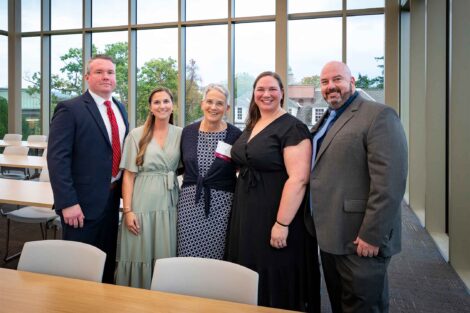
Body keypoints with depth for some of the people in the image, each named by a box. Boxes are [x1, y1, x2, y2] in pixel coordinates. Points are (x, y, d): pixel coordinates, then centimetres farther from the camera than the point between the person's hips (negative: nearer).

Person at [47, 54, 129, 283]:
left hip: (112, 196, 6)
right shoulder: (70, 109, -10)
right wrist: (67, 203, -19)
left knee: (108, 260, 18)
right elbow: (57, 158, -15)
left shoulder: (120, 108, 10)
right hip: (84, 200, -6)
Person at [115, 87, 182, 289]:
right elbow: (128, 175, -2)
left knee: (166, 257, 8)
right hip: (142, 204, -2)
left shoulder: (181, 134, 5)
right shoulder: (137, 135, 0)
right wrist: (127, 210, -8)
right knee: (139, 255, 5)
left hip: (169, 204, 2)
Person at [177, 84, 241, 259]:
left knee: (215, 258, 3)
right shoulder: (188, 131, 5)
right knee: (187, 256, 6)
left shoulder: (235, 135, -5)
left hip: (221, 204, -2)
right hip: (190, 202, 3)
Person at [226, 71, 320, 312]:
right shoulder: (251, 127, 11)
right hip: (246, 215, 8)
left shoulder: (292, 128, -14)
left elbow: (299, 179, -21)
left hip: (273, 218, -8)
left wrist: (282, 223, -24)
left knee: (276, 281, 8)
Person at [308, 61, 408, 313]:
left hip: (360, 240, -8)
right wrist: (317, 226, 15)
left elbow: (389, 183, -21)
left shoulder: (379, 116, -12)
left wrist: (372, 235, -22)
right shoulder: (325, 121, 15)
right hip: (329, 235, 8)